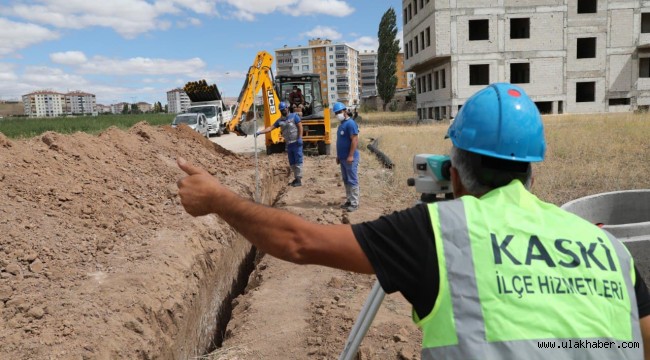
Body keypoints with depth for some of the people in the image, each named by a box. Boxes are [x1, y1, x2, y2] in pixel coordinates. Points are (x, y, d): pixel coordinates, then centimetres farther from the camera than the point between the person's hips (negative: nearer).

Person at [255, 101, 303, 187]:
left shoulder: (294, 116, -2)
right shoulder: (280, 120, 12)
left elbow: (300, 127, -8)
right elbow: (270, 128, 7)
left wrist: (300, 138, -18)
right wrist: (260, 132, -5)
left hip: (296, 143, -6)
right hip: (289, 144, 6)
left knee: (298, 161, -6)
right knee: (292, 163, 10)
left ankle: (299, 180, -6)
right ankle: (296, 178, 19)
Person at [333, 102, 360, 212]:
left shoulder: (350, 123, -14)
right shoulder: (341, 124, 15)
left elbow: (355, 140, -20)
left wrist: (350, 155, -23)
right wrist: (338, 156, 20)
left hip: (350, 158, -10)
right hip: (343, 158, 10)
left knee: (352, 181, -4)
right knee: (346, 180, 14)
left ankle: (354, 203, 0)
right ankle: (349, 201, 23)